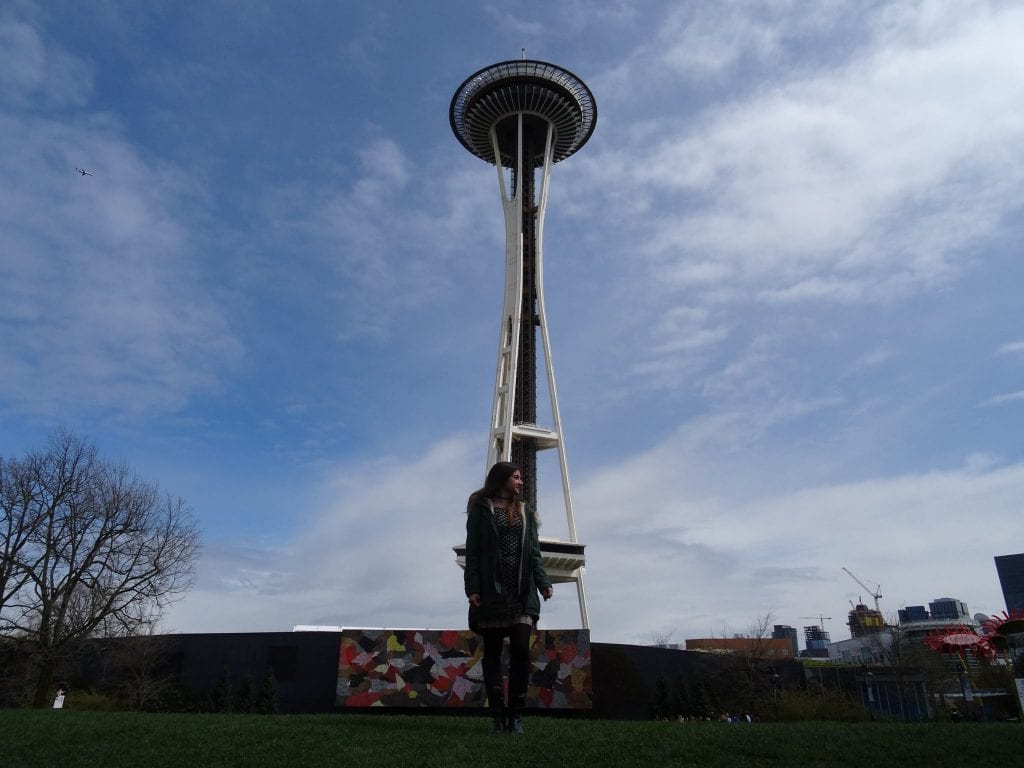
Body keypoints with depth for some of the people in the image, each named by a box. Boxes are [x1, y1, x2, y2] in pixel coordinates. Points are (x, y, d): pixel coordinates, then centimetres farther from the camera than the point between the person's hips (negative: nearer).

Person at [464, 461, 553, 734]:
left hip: (521, 592, 3)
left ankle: (516, 714, 3)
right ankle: (498, 716, 11)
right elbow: (472, 551, -1)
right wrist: (472, 588, -10)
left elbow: (533, 552, 13)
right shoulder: (481, 510, 4)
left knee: (521, 650, -7)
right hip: (491, 592, -2)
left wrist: (543, 582, 0)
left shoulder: (525, 511, 16)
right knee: (492, 653, 3)